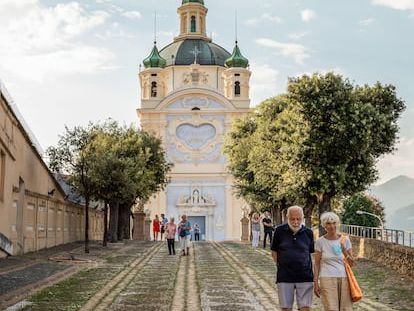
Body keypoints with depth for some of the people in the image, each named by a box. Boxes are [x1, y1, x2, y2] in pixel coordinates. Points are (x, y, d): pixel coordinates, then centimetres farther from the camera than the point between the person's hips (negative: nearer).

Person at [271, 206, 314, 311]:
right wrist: (281, 265, 1)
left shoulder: (308, 233, 1)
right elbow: (274, 252, 8)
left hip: (305, 277, 0)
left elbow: (310, 252, 13)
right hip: (284, 278, 0)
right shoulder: (280, 231, -1)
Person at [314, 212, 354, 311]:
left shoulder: (345, 240, 5)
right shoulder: (320, 241, 1)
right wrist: (315, 283, -1)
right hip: (328, 279, -2)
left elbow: (351, 262, 6)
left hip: (344, 278, 2)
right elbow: (317, 264, 4)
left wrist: (343, 250, -9)